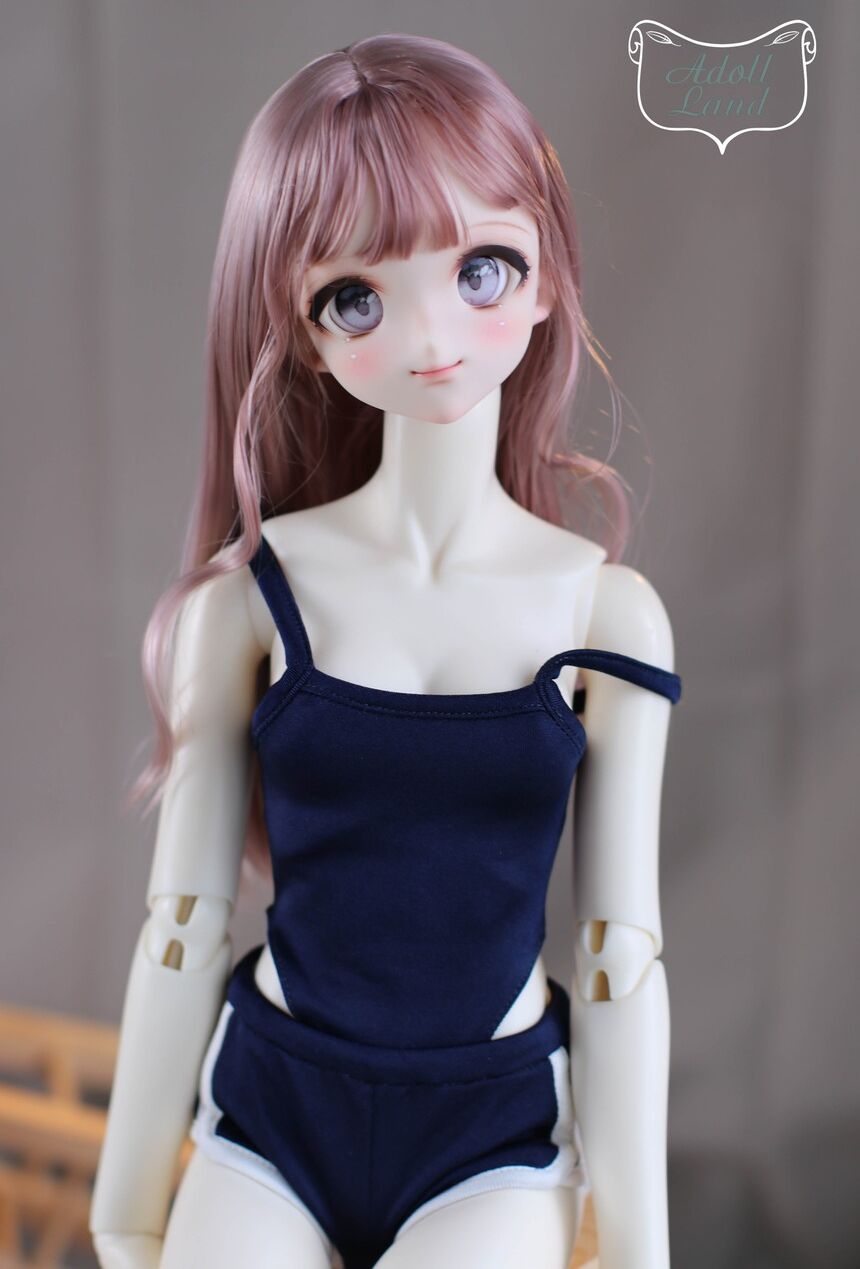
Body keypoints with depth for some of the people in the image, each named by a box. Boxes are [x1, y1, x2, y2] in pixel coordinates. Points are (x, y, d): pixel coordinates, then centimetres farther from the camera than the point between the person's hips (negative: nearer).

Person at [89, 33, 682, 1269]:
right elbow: (184, 920, -2)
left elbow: (622, 953, -4)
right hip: (268, 1113, 1)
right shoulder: (254, 594, -9)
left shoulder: (608, 615, -8)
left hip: (495, 1135, 0)